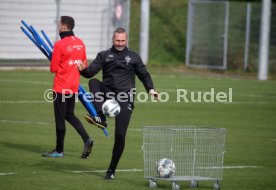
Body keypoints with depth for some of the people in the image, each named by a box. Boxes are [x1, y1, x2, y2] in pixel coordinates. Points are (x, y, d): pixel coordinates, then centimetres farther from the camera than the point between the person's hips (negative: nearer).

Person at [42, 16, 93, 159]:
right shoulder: (80, 43, 4)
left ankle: (59, 150, 9)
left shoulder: (60, 44, -16)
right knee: (69, 115, 19)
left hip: (61, 87, -7)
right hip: (74, 86, 7)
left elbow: (53, 68, -13)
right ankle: (86, 139, 3)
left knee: (60, 118, 2)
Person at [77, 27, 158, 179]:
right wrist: (83, 69, -21)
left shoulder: (133, 57, 12)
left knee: (120, 135, -8)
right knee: (93, 82, -29)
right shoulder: (104, 55, 12)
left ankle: (111, 170, 6)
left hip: (125, 99, -1)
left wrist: (150, 89, 0)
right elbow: (91, 71, 1)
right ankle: (100, 118, -39)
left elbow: (144, 75, 17)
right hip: (107, 94, 1)